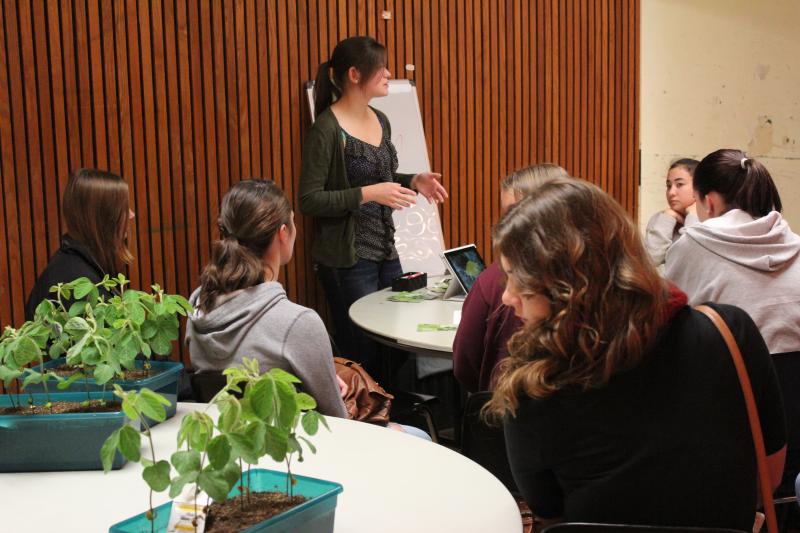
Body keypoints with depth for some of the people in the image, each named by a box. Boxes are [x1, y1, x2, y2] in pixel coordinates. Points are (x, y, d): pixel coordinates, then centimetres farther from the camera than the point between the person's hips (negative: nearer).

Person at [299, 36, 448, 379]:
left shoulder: (380, 121, 9)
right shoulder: (327, 129, -14)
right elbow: (309, 200, -17)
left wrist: (414, 181, 4)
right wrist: (368, 194, -24)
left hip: (386, 251, 8)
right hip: (347, 258, -8)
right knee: (362, 354, -1)